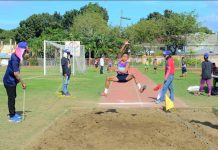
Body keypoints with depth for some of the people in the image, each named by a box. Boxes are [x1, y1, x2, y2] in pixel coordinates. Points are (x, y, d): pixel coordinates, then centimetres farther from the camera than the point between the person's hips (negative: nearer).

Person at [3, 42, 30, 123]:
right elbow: (15, 73, -29)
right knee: (11, 98, -1)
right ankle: (12, 116, 9)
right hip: (9, 81, -10)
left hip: (12, 81, 10)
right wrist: (22, 82, -25)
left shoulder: (16, 56, 3)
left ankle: (13, 113, 31)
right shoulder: (14, 59, -26)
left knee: (13, 97, 18)